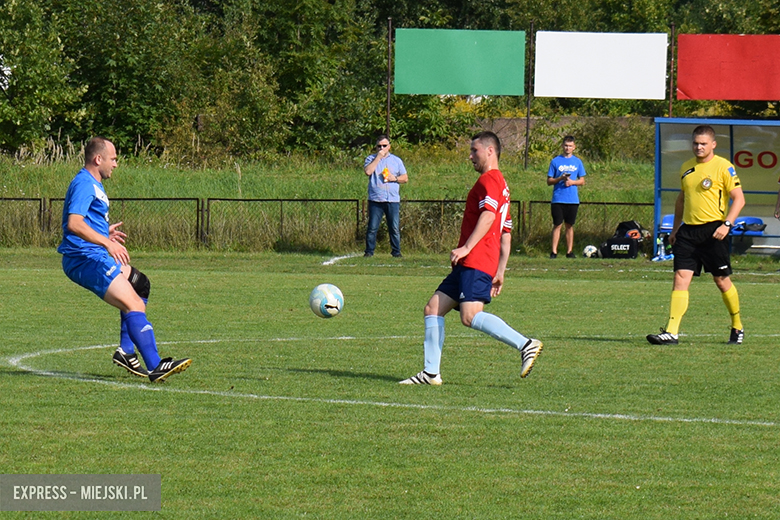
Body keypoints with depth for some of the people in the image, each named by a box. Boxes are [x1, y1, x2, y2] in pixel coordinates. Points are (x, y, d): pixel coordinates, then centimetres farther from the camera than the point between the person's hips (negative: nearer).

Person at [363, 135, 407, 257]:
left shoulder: (396, 160, 15)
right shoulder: (371, 159, 9)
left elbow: (405, 178, 15)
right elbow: (368, 171, -12)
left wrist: (395, 178, -4)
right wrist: (378, 157, -10)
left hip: (393, 200, 1)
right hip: (375, 200, -1)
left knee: (395, 228, 0)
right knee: (372, 227, -3)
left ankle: (396, 251, 7)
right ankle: (369, 251, 4)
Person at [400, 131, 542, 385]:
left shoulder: (489, 180, -5)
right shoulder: (501, 185, 27)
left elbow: (488, 216, -22)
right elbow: (506, 235, 27)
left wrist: (466, 247, -27)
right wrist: (499, 272, 25)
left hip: (476, 263, -11)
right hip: (468, 266, 11)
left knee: (471, 316, -23)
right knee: (433, 309, 8)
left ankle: (526, 345, -24)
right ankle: (431, 372, 5)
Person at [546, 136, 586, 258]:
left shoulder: (577, 162, 9)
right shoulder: (555, 161, 4)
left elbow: (582, 181, 12)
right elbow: (549, 181, 4)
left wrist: (572, 182, -8)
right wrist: (561, 178, -14)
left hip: (573, 199, 2)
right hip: (558, 199, -2)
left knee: (570, 225, 6)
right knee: (557, 225, -4)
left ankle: (569, 251, 10)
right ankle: (554, 251, -4)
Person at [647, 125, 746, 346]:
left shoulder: (723, 167, -5)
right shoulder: (686, 168, 14)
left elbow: (739, 199, -8)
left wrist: (727, 224, -19)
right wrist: (675, 228, 22)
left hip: (713, 230, -5)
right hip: (688, 229, 5)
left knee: (721, 280, 4)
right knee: (680, 277, -6)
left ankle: (737, 328, 24)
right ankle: (671, 332, -12)